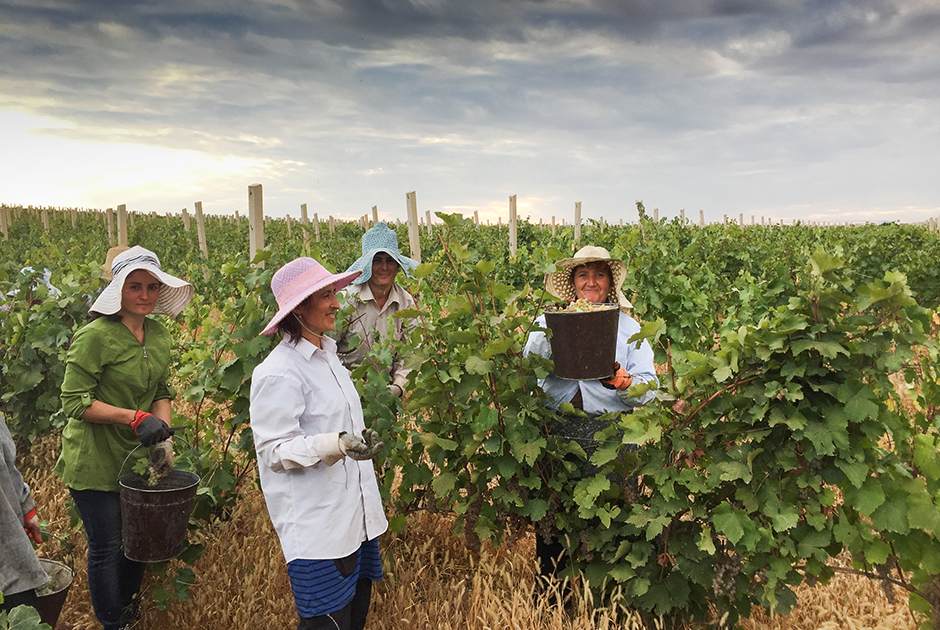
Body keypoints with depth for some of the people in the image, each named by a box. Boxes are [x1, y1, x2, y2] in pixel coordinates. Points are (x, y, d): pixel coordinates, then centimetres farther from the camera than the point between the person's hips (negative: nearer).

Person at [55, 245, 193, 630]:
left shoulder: (159, 335, 2)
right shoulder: (94, 336, -19)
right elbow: (74, 402, -19)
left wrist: (164, 437, -5)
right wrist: (134, 418, -25)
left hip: (139, 459, 7)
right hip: (95, 463, -6)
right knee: (106, 548, 7)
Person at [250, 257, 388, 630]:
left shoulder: (326, 356, 10)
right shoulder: (280, 372, -18)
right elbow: (275, 451, -19)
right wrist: (338, 444, -31)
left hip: (353, 516, 8)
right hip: (316, 529, -8)